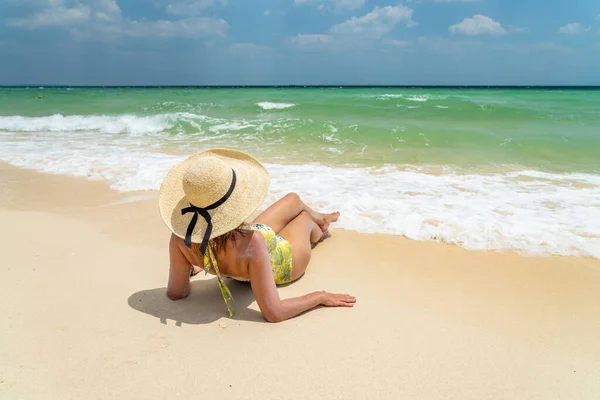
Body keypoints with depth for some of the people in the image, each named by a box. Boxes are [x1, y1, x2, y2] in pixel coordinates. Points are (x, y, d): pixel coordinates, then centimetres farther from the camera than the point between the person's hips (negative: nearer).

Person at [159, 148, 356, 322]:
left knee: (294, 199, 26)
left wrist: (187, 269, -1)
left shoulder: (181, 238, -37)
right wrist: (320, 297, -31)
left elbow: (175, 293, -21)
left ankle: (320, 218, 64)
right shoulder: (251, 243, -51)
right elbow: (274, 313, -44)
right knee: (305, 217, 28)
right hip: (286, 262, -4)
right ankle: (318, 233, 69)